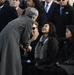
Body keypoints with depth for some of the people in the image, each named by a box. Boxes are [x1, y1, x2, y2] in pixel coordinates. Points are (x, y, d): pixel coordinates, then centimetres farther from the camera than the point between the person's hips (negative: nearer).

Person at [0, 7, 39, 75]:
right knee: (12, 65, 0)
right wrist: (27, 46, 16)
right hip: (10, 41, -9)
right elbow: (25, 35, -3)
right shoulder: (29, 21, -2)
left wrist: (25, 45, 29)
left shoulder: (21, 18, 23)